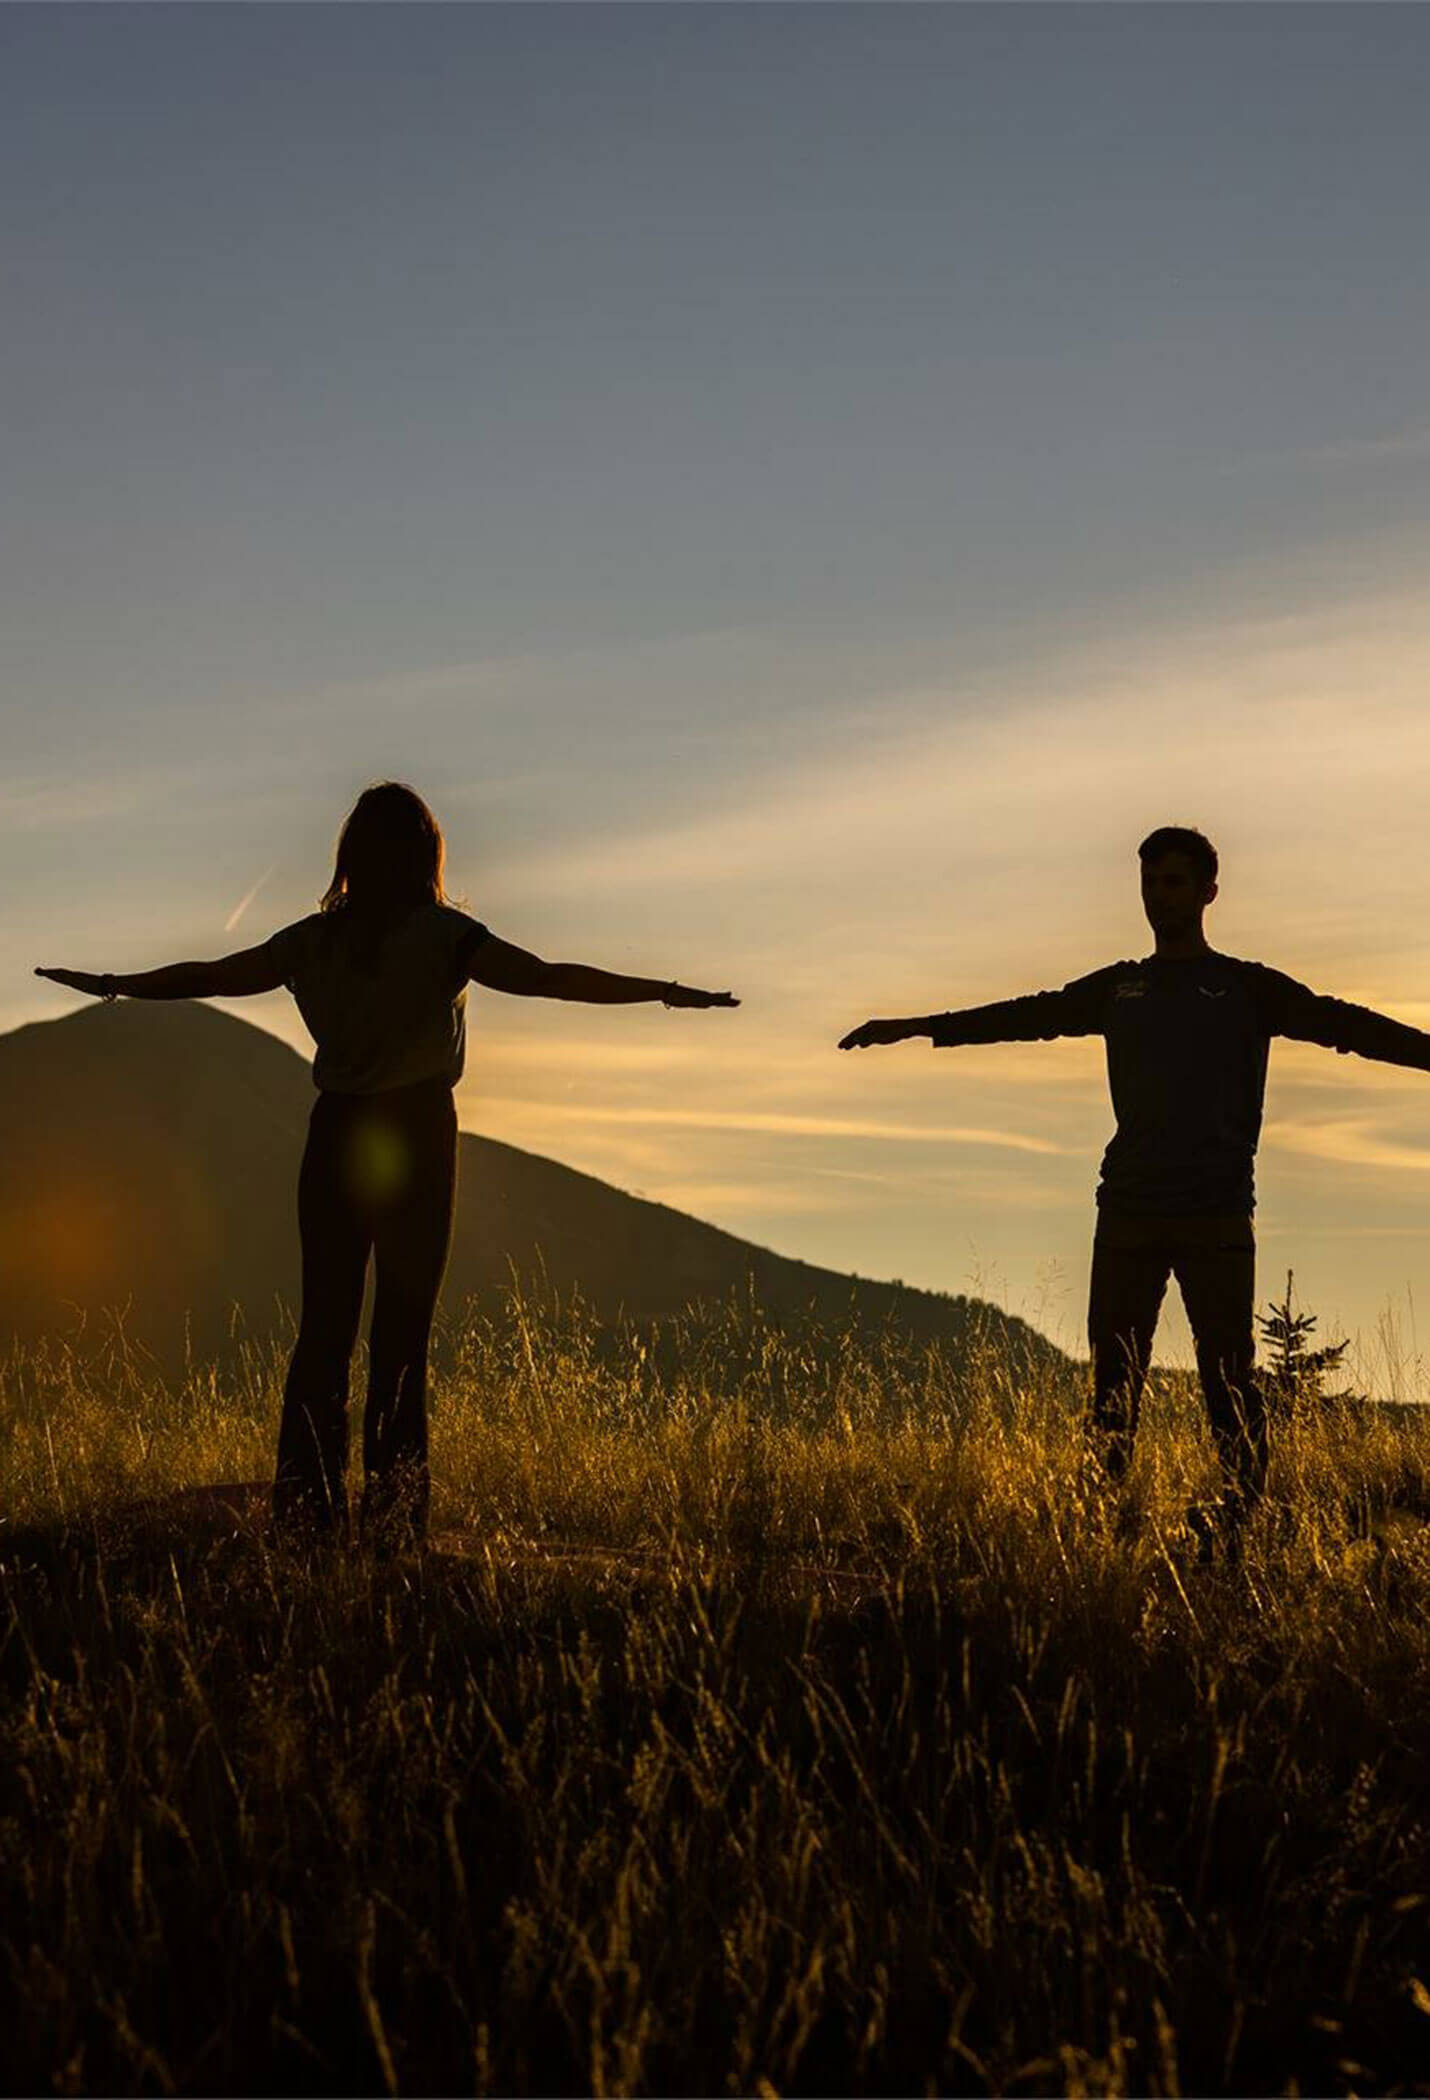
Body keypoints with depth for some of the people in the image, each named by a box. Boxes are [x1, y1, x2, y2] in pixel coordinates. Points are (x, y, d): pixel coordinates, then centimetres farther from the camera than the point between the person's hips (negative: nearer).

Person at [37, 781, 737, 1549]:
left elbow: (208, 977, 13)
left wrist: (115, 985, 29)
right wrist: (664, 991, -15)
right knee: (402, 1329, 1)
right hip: (418, 1133, -3)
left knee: (323, 1324, 7)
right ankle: (391, 1509, -1)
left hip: (336, 1136, 3)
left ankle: (304, 1508, 5)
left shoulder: (315, 938, 5)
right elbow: (543, 978, -15)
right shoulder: (440, 933, -6)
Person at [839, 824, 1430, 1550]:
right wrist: (912, 1028, 18)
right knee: (1113, 1378, 2)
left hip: (1217, 1215, -3)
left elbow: (1341, 1022, -2)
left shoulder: (1248, 987, 8)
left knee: (1228, 1375, -4)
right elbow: (1023, 1016, 18)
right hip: (1128, 1210, 3)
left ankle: (1242, 1515, -5)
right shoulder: (1117, 988, 16)